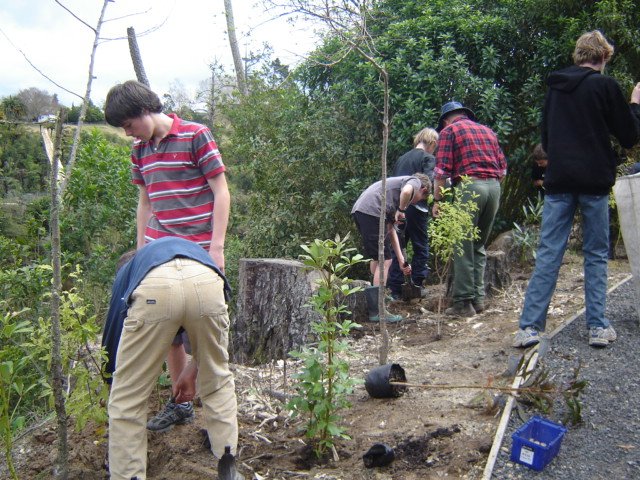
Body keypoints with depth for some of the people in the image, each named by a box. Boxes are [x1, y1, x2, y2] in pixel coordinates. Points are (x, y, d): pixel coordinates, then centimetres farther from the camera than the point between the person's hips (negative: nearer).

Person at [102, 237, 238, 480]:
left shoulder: (129, 269, 43)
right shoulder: (196, 252, 46)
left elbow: (113, 332, 44)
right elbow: (212, 338, 45)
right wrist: (192, 371, 59)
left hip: (153, 287, -2)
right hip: (206, 281, 2)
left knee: (128, 399, 18)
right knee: (218, 383, 27)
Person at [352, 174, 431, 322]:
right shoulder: (415, 181, 12)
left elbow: (390, 229, 29)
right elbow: (406, 192, -19)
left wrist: (402, 261, 28)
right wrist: (401, 210, 1)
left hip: (358, 210, 9)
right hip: (371, 211, -9)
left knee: (376, 258, 22)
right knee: (384, 261, -3)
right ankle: (377, 311, -2)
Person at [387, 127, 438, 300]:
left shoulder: (402, 158, 17)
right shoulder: (428, 158, -2)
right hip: (416, 208, -5)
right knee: (421, 247, 9)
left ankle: (395, 288, 7)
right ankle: (417, 284, 10)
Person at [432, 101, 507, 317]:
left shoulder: (448, 131, 5)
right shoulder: (488, 131, 22)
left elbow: (442, 170, -6)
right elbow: (503, 167, 17)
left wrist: (437, 200, -1)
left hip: (468, 186, -6)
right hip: (493, 186, 6)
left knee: (463, 248, -2)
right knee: (479, 246, 14)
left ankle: (464, 303, -2)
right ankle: (478, 298, 15)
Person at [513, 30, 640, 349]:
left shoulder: (554, 88, 12)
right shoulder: (605, 86, -4)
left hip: (558, 181, 3)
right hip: (594, 181, -3)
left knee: (548, 254, 2)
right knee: (596, 256, 7)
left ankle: (529, 327, -2)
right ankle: (598, 327, 9)